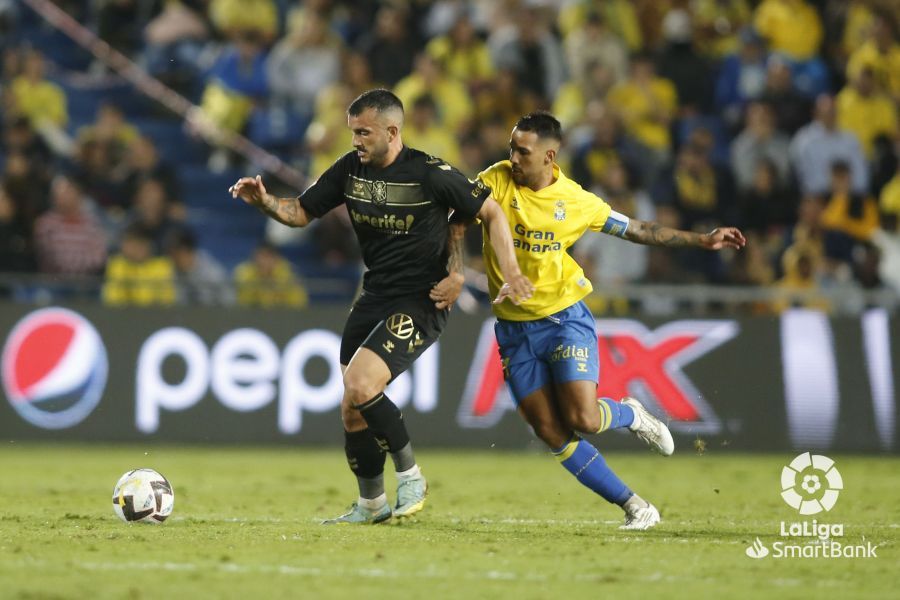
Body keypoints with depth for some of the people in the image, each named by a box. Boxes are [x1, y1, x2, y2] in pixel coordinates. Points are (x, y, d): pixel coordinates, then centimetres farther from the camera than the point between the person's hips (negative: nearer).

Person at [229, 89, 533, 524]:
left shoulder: (430, 174, -15)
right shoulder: (350, 169, 1)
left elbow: (490, 212, -7)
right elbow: (301, 212, 9)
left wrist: (510, 272, -16)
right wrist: (264, 201, -12)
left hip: (420, 304, -7)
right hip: (373, 299, 7)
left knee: (359, 386, -24)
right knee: (352, 411, 6)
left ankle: (410, 476, -4)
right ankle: (371, 505, 25)